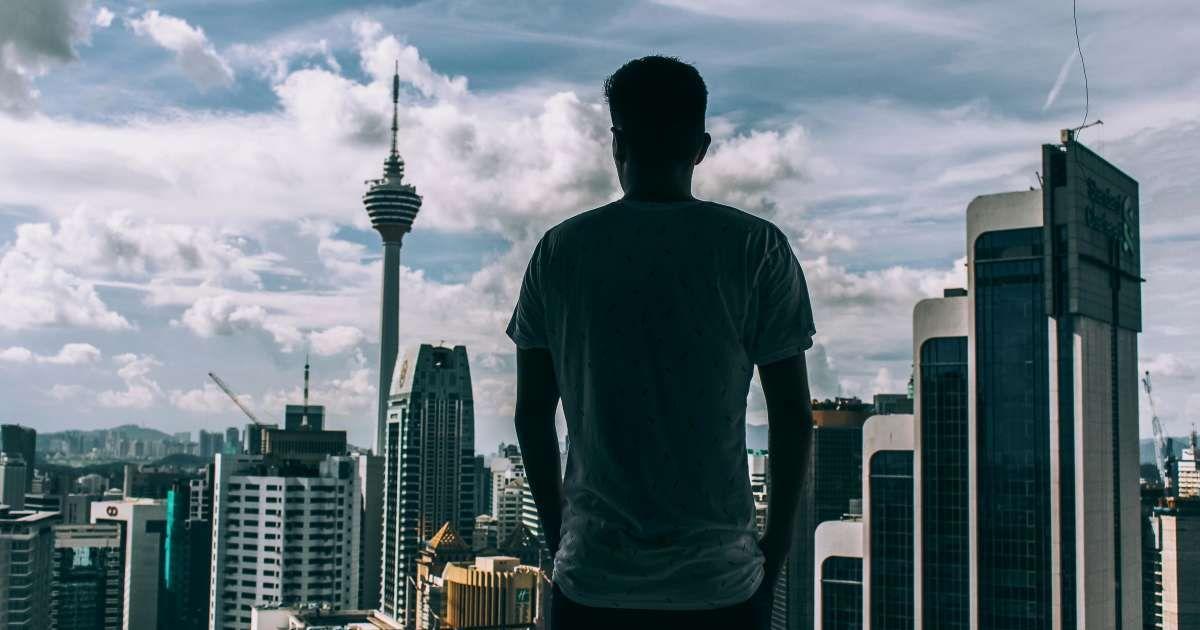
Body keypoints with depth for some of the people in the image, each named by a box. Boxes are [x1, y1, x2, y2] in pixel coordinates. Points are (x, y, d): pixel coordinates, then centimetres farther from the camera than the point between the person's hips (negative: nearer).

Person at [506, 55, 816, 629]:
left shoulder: (558, 251, 0)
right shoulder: (756, 248, -4)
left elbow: (531, 413, 4)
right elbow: (792, 415, -3)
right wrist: (776, 547, 9)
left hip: (592, 578, 1)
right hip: (721, 580, -1)